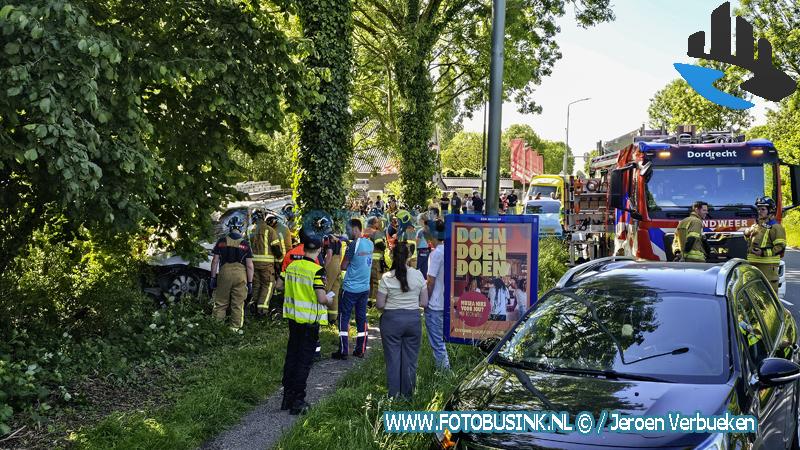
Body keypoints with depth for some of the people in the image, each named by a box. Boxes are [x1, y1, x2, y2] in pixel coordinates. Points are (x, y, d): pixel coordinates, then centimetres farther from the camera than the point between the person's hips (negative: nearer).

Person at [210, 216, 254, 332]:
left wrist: (213, 278, 10)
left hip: (224, 274, 1)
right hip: (240, 275, -1)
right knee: (238, 305, 7)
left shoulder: (221, 241, 3)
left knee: (220, 303, 11)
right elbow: (249, 265, -1)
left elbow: (215, 261, 3)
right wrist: (250, 283, 4)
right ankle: (235, 329, 10)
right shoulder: (245, 244, 1)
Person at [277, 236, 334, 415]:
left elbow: (279, 284, 13)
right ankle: (298, 402, 5)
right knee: (304, 360, 2)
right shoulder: (317, 270, -18)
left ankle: (287, 397, 22)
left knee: (291, 356, 16)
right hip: (310, 320, -6)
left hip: (293, 317, 6)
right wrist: (329, 299, -1)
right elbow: (321, 298, -22)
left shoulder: (292, 266, 1)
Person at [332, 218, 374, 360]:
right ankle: (361, 350, 14)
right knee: (362, 318, 11)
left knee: (343, 318, 2)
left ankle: (343, 351, 2)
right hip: (365, 287, 7)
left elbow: (343, 266, -11)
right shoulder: (370, 243, 5)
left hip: (350, 288, -7)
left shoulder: (354, 245, -16)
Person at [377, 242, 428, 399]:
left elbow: (380, 305, -8)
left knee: (393, 359, 8)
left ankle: (393, 395, 12)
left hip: (391, 320, -2)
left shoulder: (386, 278, -10)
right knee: (410, 359, 11)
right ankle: (408, 395, 18)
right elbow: (424, 302, -1)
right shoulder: (418, 275, -5)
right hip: (413, 319, 2)